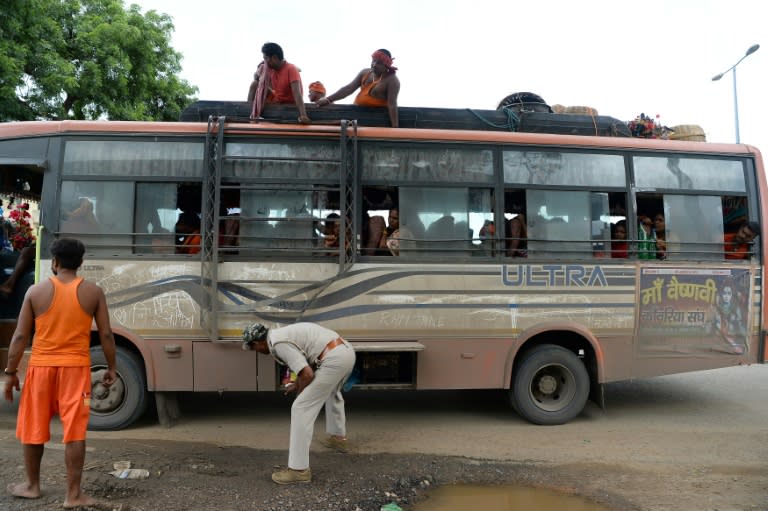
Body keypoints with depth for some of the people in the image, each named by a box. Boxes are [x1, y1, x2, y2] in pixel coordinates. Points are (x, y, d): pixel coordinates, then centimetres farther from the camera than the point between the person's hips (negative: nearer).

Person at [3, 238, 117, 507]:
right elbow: (106, 334, -3)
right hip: (75, 367, -1)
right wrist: (111, 368, 7)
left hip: (41, 366, 1)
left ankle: (32, 485, 32)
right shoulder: (93, 292, -2)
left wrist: (10, 372, 7)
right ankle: (74, 494, 5)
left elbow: (20, 336, -2)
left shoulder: (36, 291, -2)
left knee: (33, 428, 17)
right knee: (75, 430, 1)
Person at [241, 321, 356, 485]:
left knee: (301, 408, -2)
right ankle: (338, 437, 53)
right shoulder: (282, 334, 21)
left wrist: (299, 391, 7)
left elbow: (307, 375, -12)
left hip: (334, 359, -10)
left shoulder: (278, 344, -9)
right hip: (347, 350, 10)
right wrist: (297, 384, 41)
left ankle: (298, 469, 2)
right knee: (332, 393, 38)